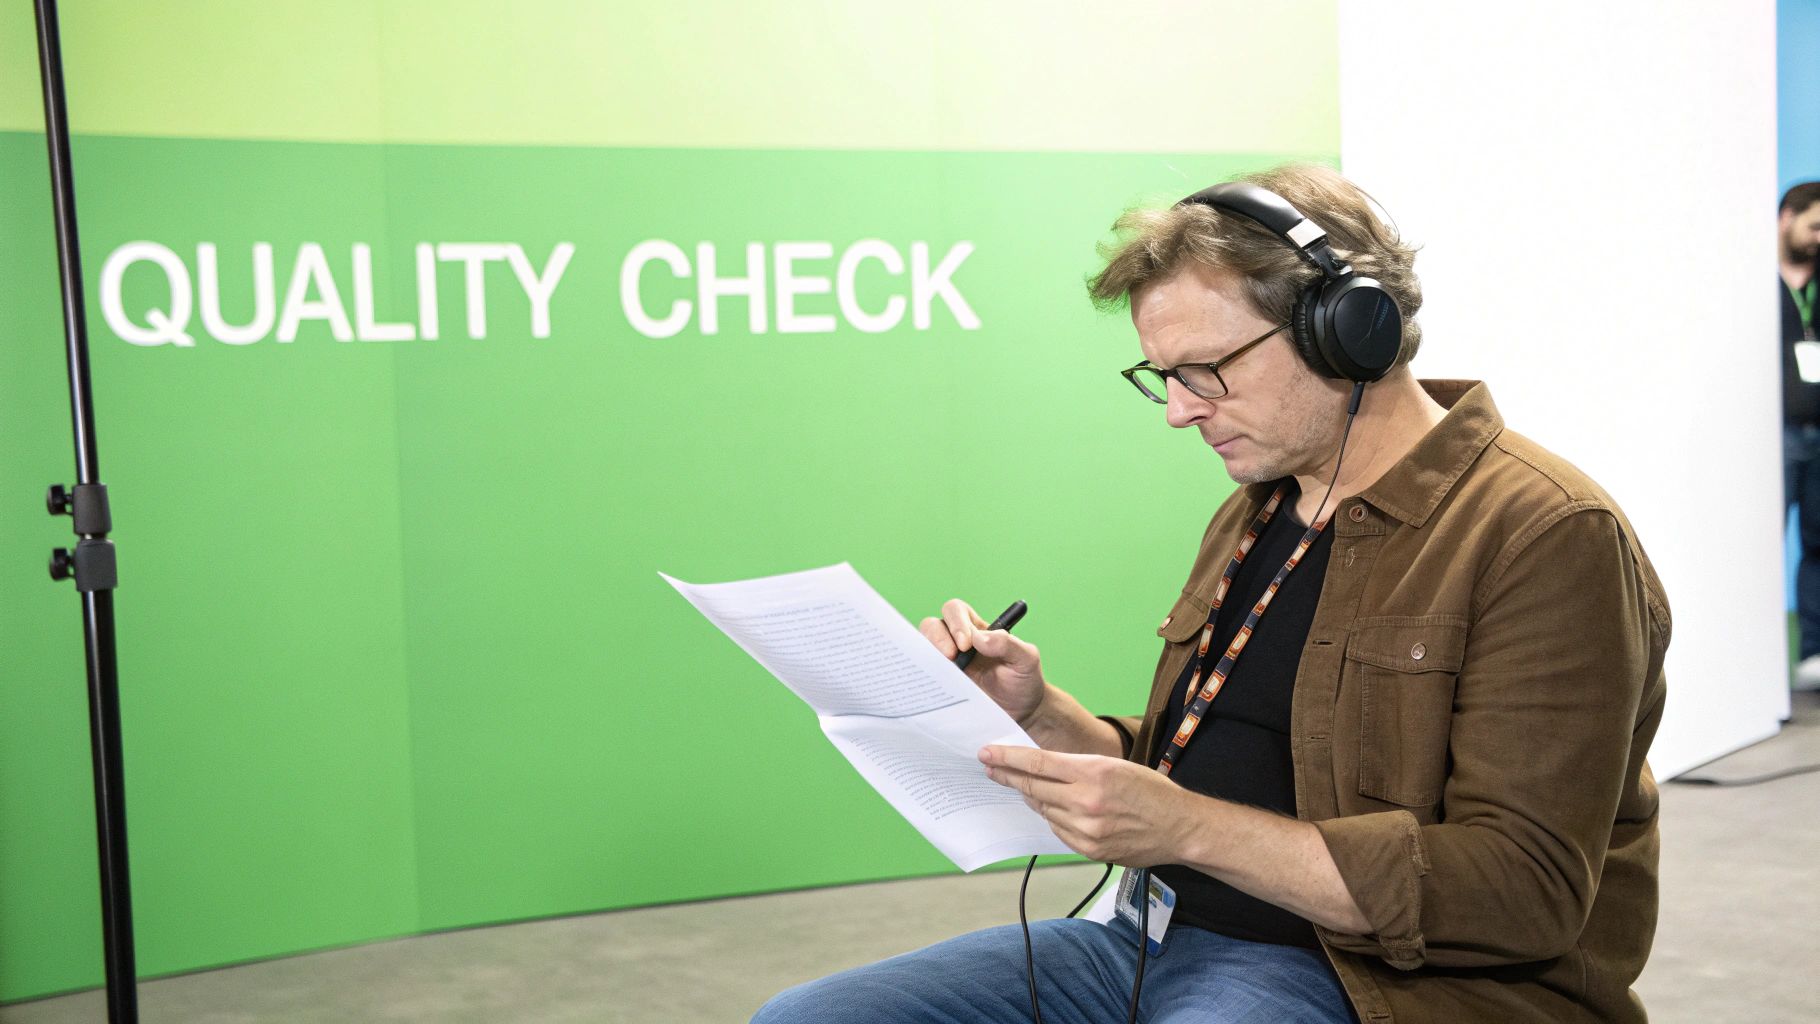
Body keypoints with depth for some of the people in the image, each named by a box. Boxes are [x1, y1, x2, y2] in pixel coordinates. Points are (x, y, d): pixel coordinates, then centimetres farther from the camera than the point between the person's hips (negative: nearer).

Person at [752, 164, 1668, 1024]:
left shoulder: (1548, 538, -13)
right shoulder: (1257, 514, 15)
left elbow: (1524, 890, -19)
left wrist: (1189, 828, -23)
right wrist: (1037, 713, 3)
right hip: (1160, 937, 8)